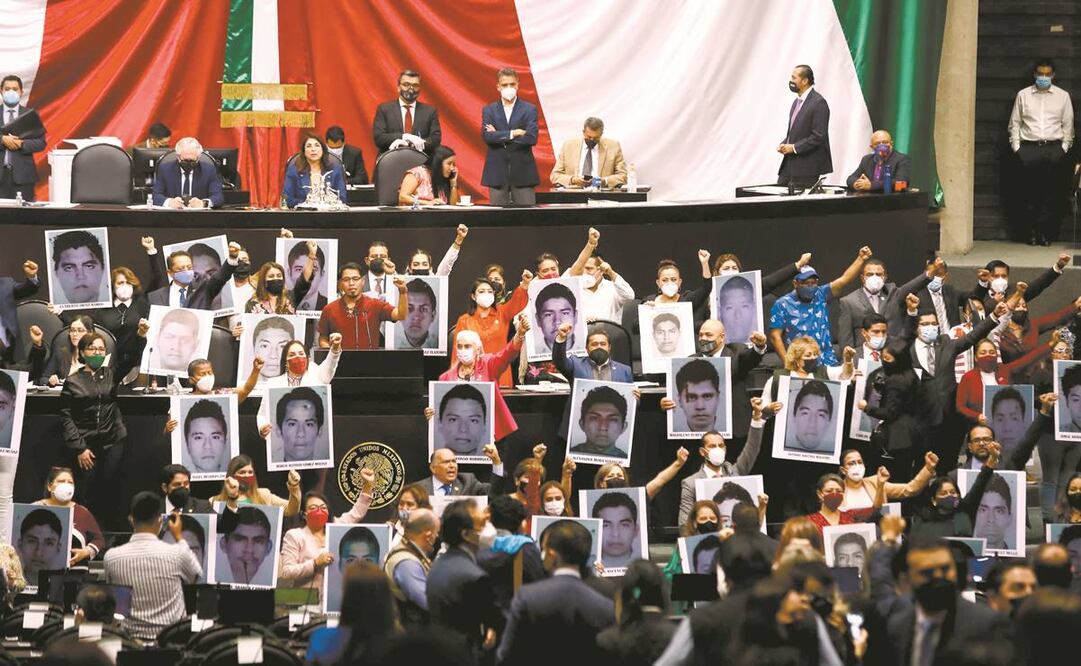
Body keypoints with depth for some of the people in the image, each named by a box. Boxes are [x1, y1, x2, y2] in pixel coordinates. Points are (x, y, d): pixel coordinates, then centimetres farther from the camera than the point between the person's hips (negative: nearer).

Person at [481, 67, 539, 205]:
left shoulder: (529, 110, 4)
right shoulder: (489, 110, 9)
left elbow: (531, 138, -11)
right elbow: (486, 136, -7)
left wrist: (499, 136, -9)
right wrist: (512, 133, -14)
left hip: (522, 172, -1)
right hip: (497, 172, 1)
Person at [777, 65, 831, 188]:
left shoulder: (818, 103, -14)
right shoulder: (797, 101, 16)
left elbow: (819, 136, -19)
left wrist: (794, 147, -18)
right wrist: (784, 145, 4)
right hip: (789, 165, 9)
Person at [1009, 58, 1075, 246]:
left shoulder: (1062, 96, 12)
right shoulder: (1023, 95, 11)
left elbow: (1068, 124, 13)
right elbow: (1014, 123, 12)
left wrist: (1064, 148, 4)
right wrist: (1016, 147, 3)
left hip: (1053, 148, 0)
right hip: (1029, 148, 0)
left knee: (1051, 194, -5)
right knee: (1030, 194, -4)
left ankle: (1044, 232, -1)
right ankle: (1034, 232, 2)